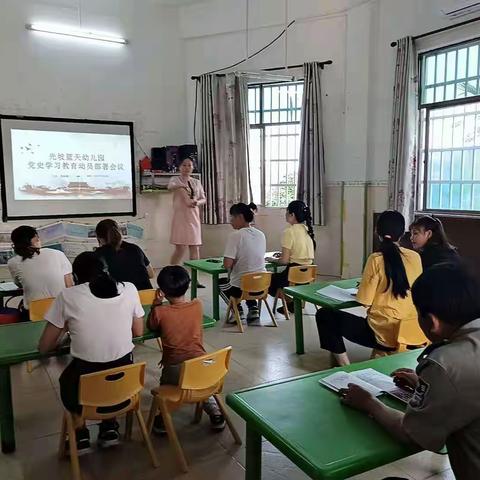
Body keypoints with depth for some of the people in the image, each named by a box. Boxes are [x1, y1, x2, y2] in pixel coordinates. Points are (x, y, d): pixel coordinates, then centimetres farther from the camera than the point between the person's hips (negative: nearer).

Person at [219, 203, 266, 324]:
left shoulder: (235, 235, -16)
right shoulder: (261, 235, 3)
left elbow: (227, 264, -19)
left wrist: (233, 263, 2)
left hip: (241, 287, -5)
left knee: (220, 283, 27)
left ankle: (238, 311, 13)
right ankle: (253, 308, 19)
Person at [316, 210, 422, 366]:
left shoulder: (376, 259, -14)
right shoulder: (415, 257, 1)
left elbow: (365, 301, -11)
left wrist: (364, 288, 9)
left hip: (384, 335, -6)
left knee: (324, 316, 7)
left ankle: (345, 368, 3)